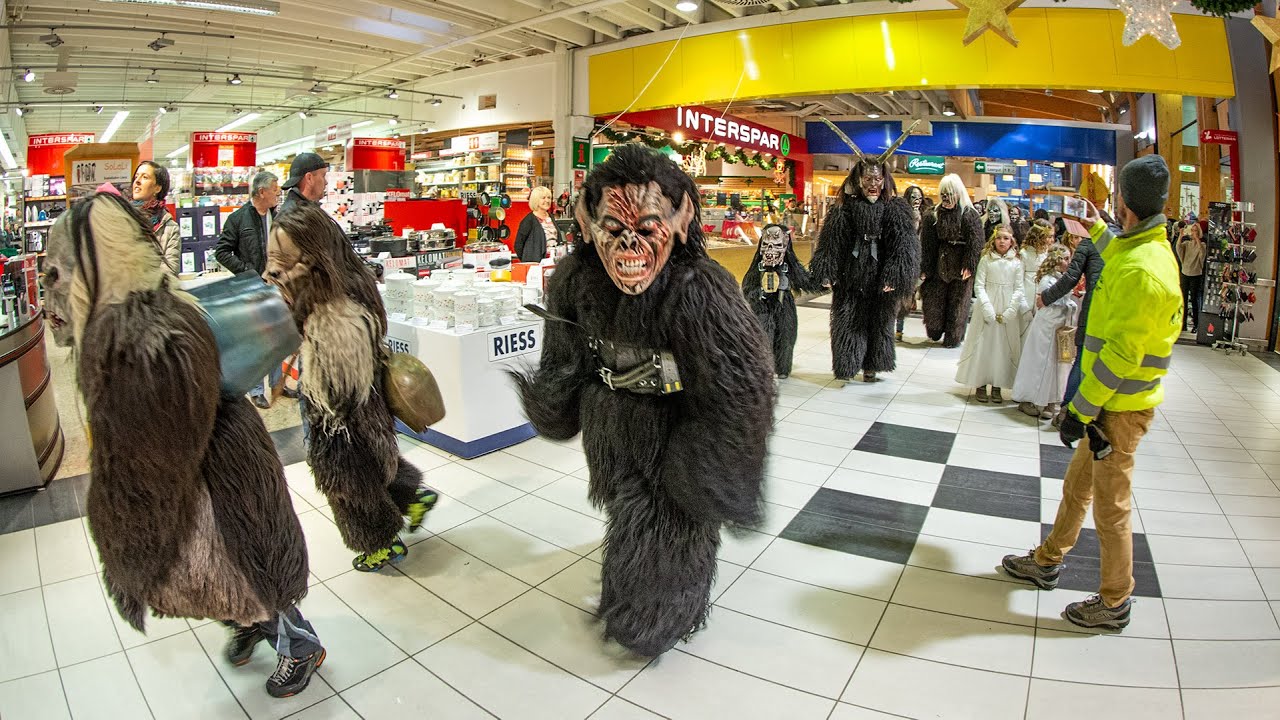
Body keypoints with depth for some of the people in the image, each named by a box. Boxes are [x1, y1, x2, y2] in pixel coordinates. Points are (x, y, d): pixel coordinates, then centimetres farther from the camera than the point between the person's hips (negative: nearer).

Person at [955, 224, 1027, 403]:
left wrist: (1008, 312, -10)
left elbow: (1018, 289, 2)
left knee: (1003, 346, 4)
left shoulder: (1017, 262, 3)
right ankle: (981, 385, 12)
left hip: (1008, 310, 1)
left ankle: (997, 386, 13)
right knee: (983, 344, 2)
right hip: (987, 308, -1)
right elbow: (979, 286, -4)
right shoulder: (986, 260, 0)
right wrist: (988, 310, -13)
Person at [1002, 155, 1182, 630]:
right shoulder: (1149, 250, 6)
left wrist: (1080, 410, -22)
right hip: (1111, 402, 10)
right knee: (1077, 486, 21)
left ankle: (1115, 603, 23)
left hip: (1121, 408, -10)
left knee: (1110, 507, 5)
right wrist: (1096, 227, 44)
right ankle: (1047, 562, 38)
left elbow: (1121, 355, -27)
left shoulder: (1141, 270, -25)